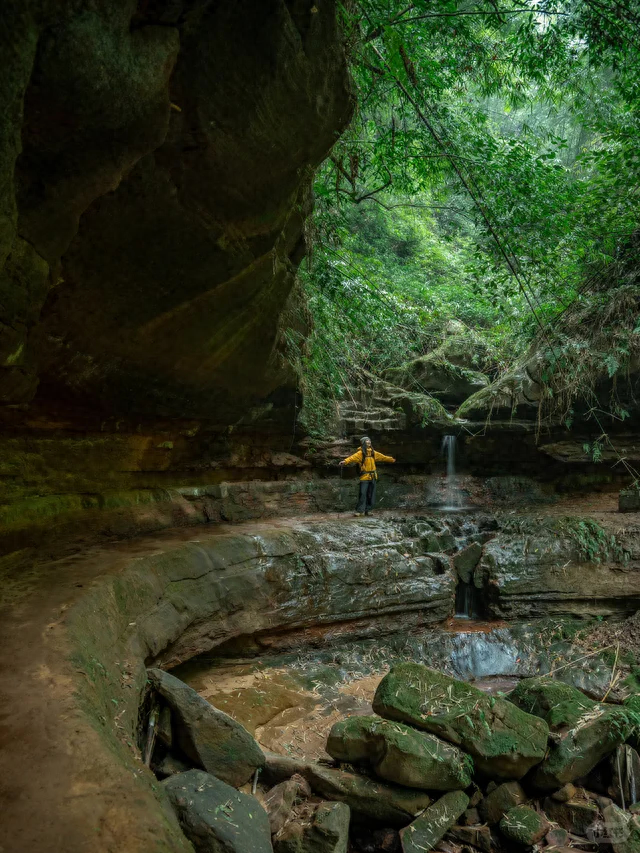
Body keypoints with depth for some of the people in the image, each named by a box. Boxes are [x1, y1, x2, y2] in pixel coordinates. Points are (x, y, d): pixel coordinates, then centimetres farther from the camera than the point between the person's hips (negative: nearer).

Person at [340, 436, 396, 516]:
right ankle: (359, 510, -2)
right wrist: (345, 461, -41)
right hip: (364, 476, -6)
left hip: (373, 476, 6)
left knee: (371, 494, 9)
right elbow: (353, 457, -23)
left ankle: (367, 510, 18)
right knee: (363, 493, -9)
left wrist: (391, 459, 36)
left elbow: (382, 457, 27)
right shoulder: (361, 452, -7)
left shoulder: (373, 452, 13)